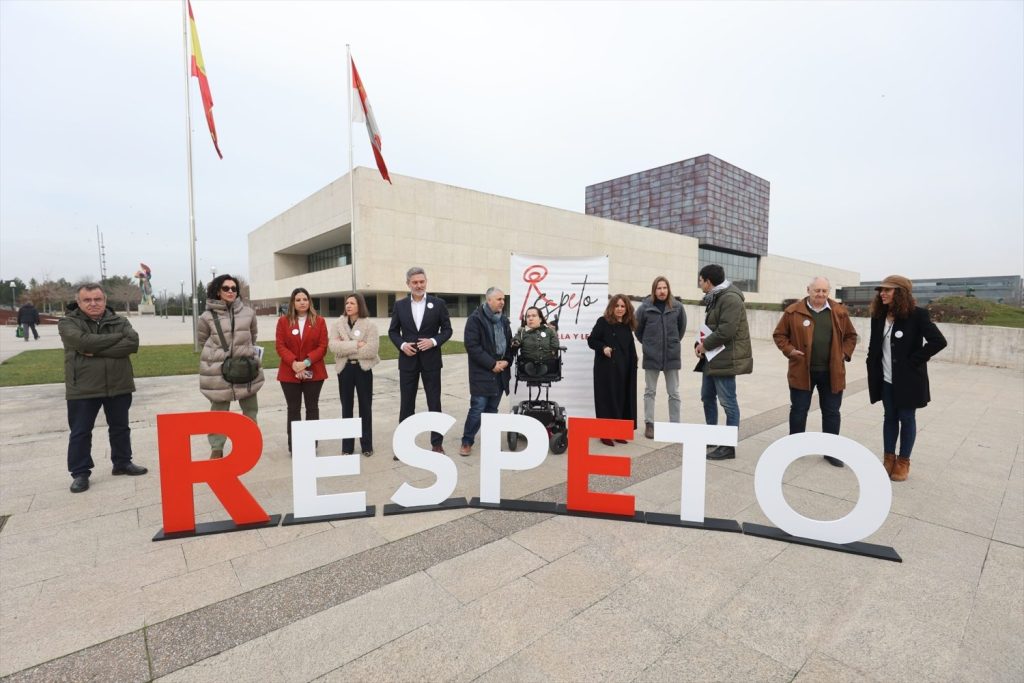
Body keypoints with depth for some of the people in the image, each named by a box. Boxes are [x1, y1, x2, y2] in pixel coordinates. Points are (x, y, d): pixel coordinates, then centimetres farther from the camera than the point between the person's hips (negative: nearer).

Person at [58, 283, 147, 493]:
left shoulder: (119, 321, 3)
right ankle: (80, 473, 20)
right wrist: (117, 337, -15)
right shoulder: (68, 323, -3)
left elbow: (133, 343, -15)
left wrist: (96, 351, -19)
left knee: (120, 428, 14)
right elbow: (84, 342, -23)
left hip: (118, 386, 2)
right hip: (82, 389, -2)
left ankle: (122, 463, 30)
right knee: (80, 432, 7)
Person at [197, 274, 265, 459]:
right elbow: (203, 340, 7)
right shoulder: (208, 316, -6)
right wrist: (220, 353, 8)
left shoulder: (248, 313, 1)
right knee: (219, 411, 8)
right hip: (218, 370, -2)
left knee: (251, 408, 13)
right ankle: (216, 449, 21)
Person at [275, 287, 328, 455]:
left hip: (313, 372, 0)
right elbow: (280, 346, -3)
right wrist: (294, 363, -17)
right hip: (290, 372, 0)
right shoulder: (283, 321, 2)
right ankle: (293, 446, 16)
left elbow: (322, 347, -4)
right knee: (293, 409, 7)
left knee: (312, 408, 8)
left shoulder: (319, 321, 1)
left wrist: (306, 362, -16)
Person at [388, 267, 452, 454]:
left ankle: (437, 443, 18)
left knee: (434, 402, 6)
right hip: (408, 360, 1)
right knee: (406, 403, 8)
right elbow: (393, 331, 8)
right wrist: (402, 345, -10)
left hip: (431, 360, -1)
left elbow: (447, 329, 1)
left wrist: (434, 341, -15)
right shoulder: (400, 305, 4)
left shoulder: (438, 303, 0)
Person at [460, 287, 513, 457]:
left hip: (500, 372, 6)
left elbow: (509, 343, 18)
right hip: (482, 372, -6)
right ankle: (467, 442, 10)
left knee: (492, 409, 12)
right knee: (478, 408, -5)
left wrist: (506, 361, -1)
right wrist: (492, 364, -16)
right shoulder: (475, 319, -8)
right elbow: (472, 346, -15)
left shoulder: (504, 320, 13)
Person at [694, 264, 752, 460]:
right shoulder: (714, 298, 15)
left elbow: (726, 331, -25)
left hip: (725, 359, -10)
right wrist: (700, 344, 2)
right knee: (707, 398, 18)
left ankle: (729, 446, 7)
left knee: (728, 402, -2)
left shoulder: (730, 298, -16)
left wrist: (705, 345, -13)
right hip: (712, 357, 10)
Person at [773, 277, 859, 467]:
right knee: (799, 410, 7)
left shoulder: (839, 312, 4)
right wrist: (789, 350, -10)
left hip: (831, 372, 2)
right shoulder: (794, 311, -3)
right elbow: (779, 334, 3)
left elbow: (851, 336, 15)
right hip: (802, 371, -2)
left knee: (831, 412, 10)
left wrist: (845, 353, 1)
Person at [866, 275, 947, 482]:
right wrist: (872, 368, 5)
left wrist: (914, 360, -16)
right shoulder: (879, 315, 3)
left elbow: (939, 341, -18)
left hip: (908, 379, -5)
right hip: (886, 379, 5)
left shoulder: (916, 314, -13)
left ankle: (903, 461, 20)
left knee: (907, 419, 8)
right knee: (889, 417, 14)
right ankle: (889, 457, 24)